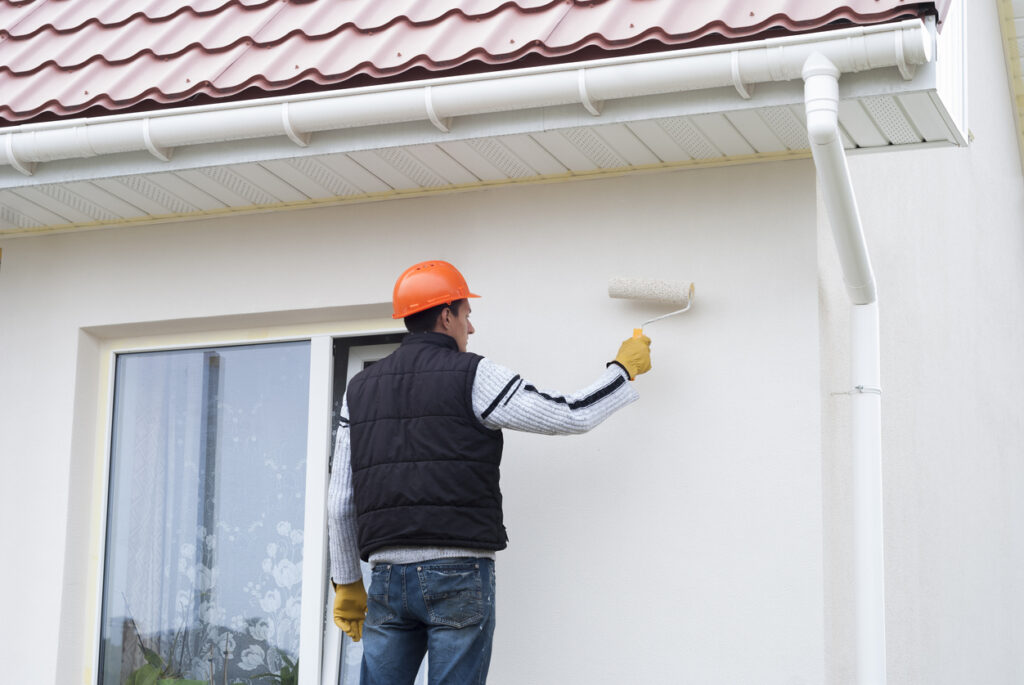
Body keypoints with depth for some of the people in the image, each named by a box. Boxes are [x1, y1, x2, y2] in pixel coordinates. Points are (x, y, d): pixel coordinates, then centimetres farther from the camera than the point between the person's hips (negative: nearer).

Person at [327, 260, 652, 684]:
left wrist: (346, 583, 20)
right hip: (459, 573, -4)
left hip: (388, 575, 5)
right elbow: (572, 416, -1)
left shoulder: (360, 389, 13)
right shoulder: (472, 377, -2)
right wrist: (625, 368, 15)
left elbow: (340, 501, 13)